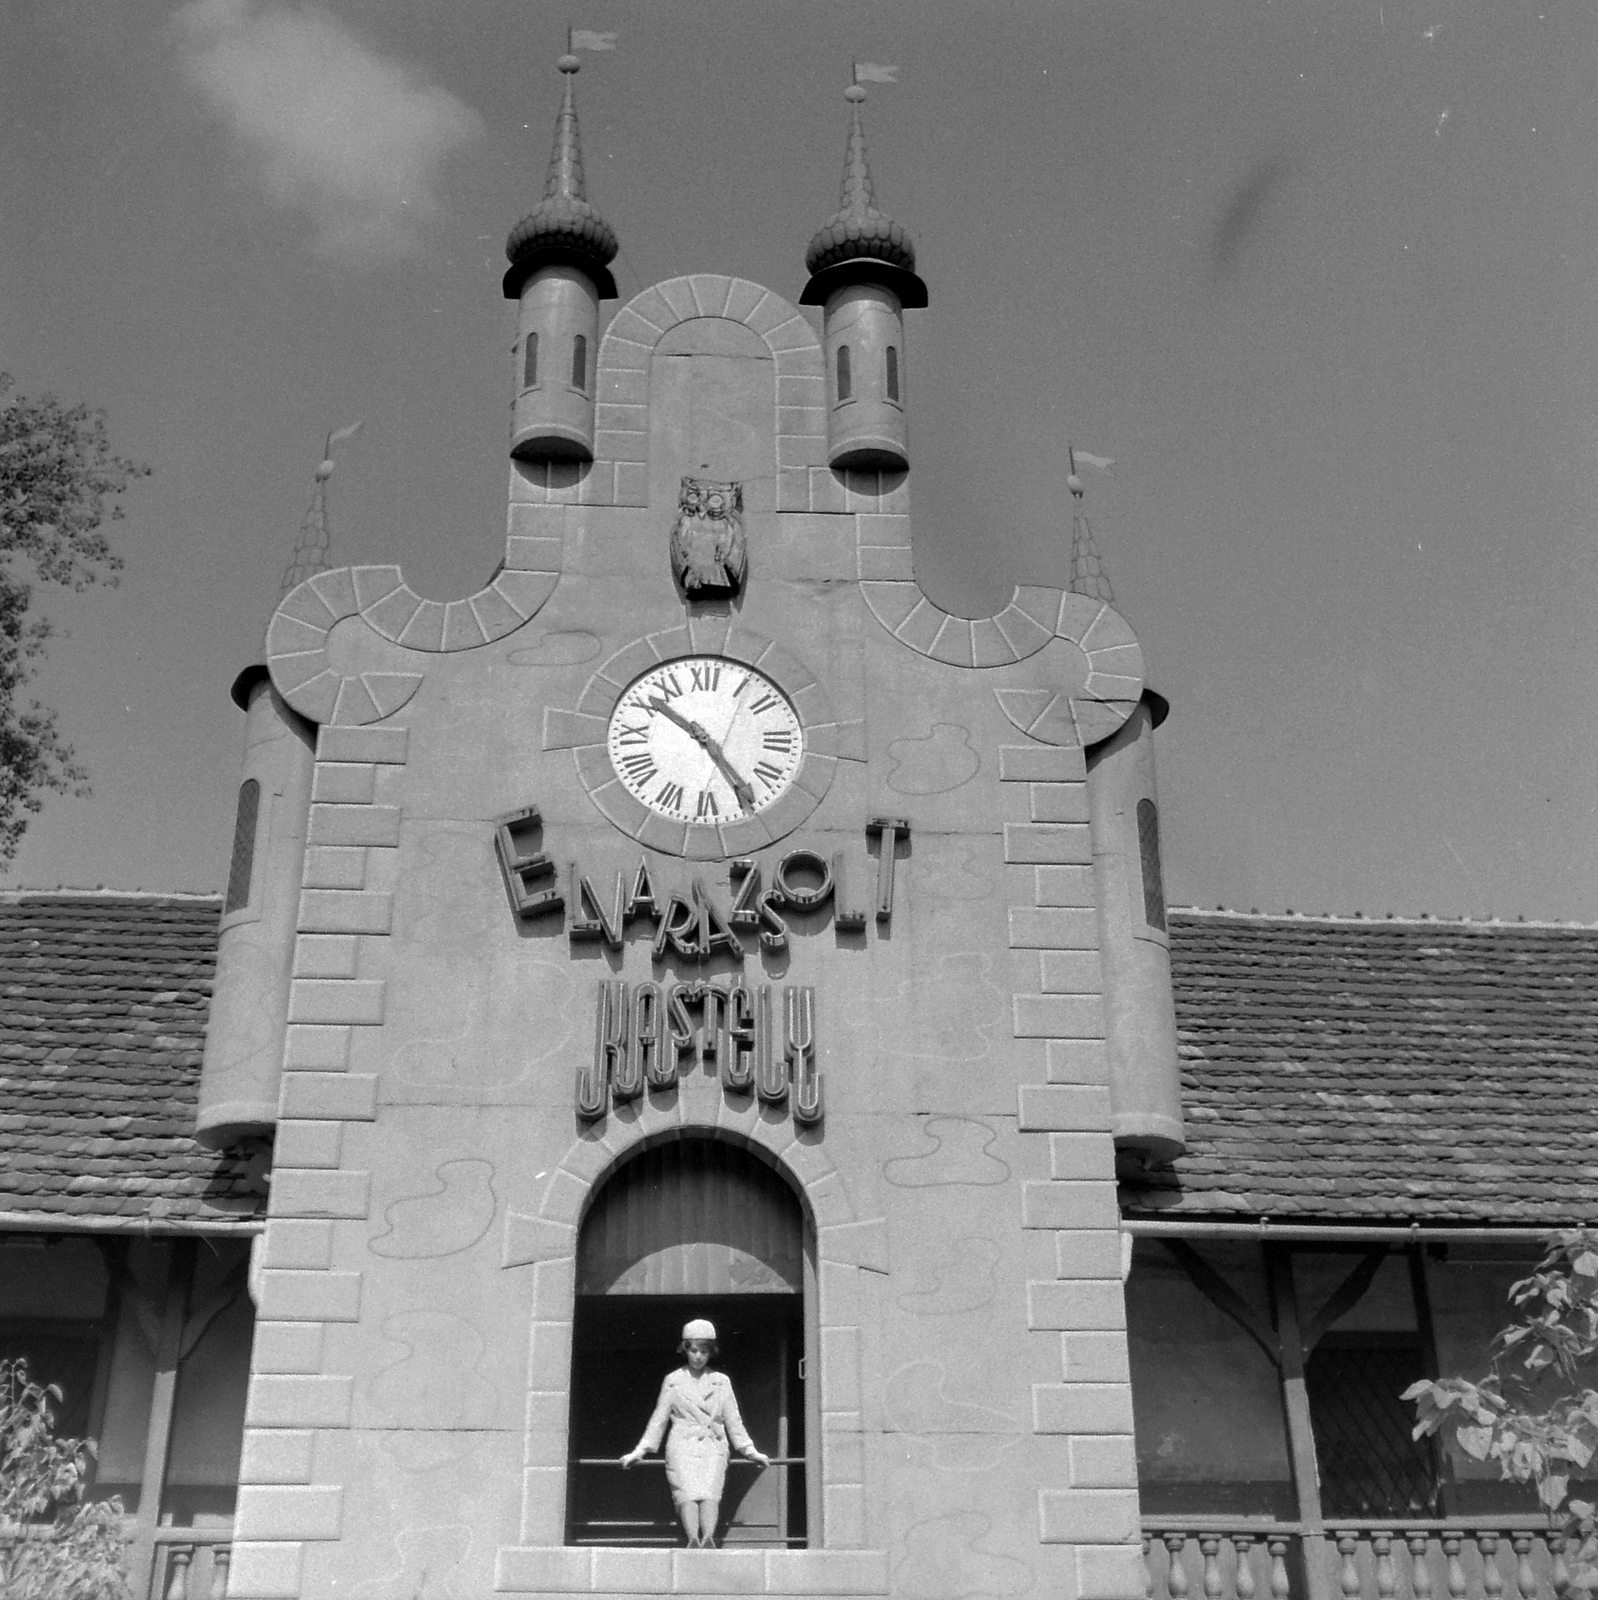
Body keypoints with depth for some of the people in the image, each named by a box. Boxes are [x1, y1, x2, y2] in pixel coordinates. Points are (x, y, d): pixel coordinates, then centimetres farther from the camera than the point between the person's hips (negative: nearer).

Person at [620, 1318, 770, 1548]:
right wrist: (639, 1451, 10)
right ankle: (693, 1540, -47)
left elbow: (734, 1421, 22)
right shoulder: (673, 1381, 16)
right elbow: (658, 1420, 17)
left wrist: (751, 1451, 15)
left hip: (713, 1447, 1)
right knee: (688, 1493, -26)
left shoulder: (721, 1382, 19)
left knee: (710, 1493, -26)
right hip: (682, 1447, -1)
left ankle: (708, 1539, -48)